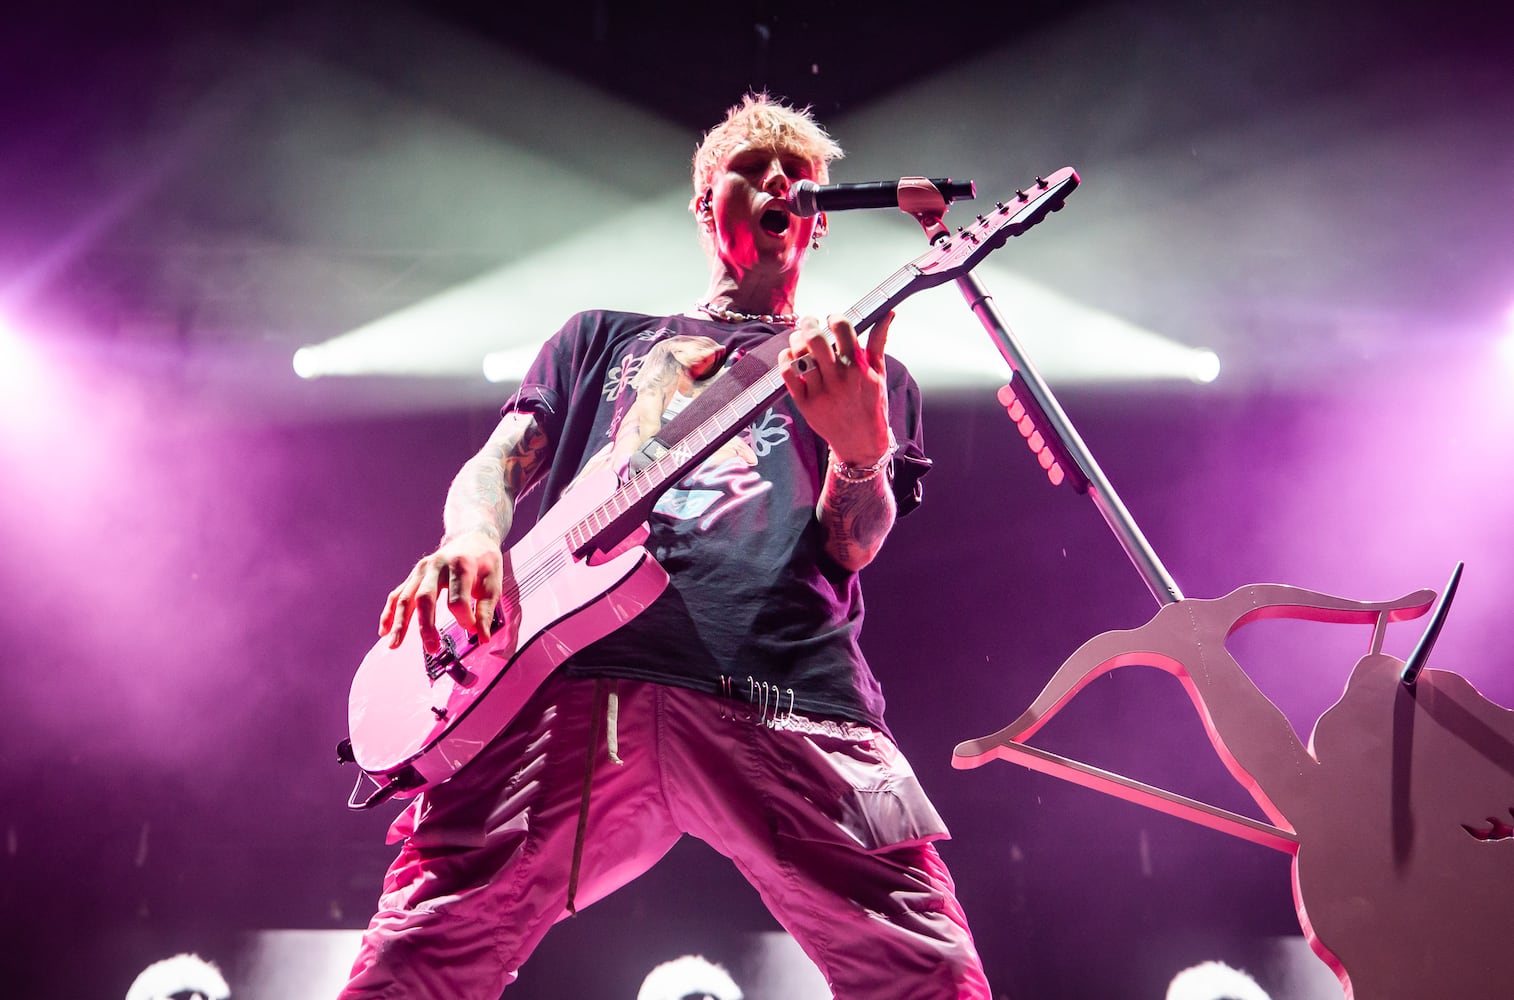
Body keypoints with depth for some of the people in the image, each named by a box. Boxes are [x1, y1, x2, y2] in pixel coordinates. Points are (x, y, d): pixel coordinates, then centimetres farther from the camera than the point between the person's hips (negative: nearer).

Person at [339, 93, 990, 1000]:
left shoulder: (862, 370, 27)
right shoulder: (604, 337, 33)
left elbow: (854, 548, 12)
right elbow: (497, 466, 22)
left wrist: (862, 446, -12)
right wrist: (472, 539, -3)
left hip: (787, 690, -1)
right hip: (570, 675, 1)